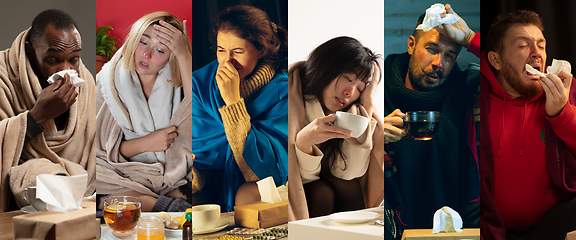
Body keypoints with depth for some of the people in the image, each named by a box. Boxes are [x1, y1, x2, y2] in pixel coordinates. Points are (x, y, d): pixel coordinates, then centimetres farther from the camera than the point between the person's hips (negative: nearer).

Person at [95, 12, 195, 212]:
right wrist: (146, 143, -15)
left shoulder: (178, 79, 1)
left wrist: (184, 55, -22)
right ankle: (164, 204, -30)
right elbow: (104, 150, 0)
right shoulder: (108, 82, 1)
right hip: (128, 173, 1)